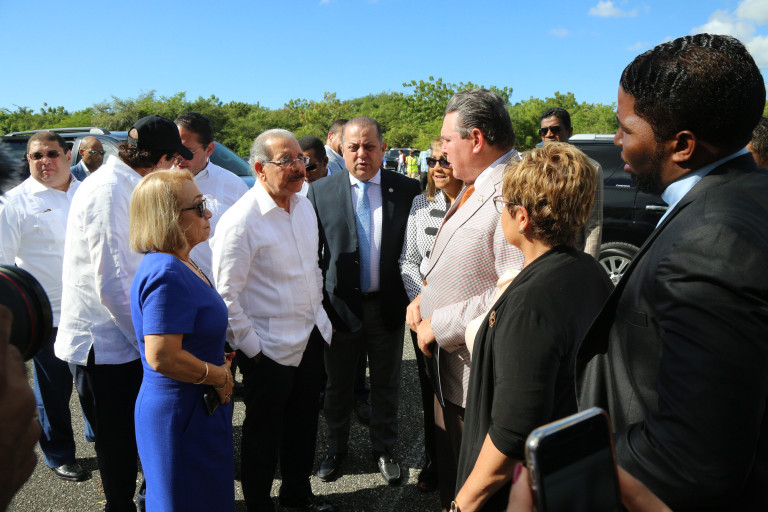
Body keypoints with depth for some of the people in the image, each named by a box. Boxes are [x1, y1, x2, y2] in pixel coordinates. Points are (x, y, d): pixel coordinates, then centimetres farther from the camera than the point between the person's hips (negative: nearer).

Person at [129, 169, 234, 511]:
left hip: (198, 409, 9)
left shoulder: (181, 265, 6)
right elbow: (162, 358, -31)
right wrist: (220, 376, -17)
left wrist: (218, 365, 8)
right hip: (181, 415, -9)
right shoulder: (167, 275, -25)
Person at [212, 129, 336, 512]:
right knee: (264, 433, 12)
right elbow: (226, 294, -19)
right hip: (270, 348, -7)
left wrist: (319, 315, 14)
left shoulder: (304, 206, 4)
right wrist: (250, 347, -15)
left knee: (304, 422, 22)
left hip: (311, 337, 7)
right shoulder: (240, 221, -21)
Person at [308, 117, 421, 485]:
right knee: (338, 385, 17)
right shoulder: (320, 192, -4)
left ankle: (384, 450, 40)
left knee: (386, 385, 17)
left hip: (388, 306, 0)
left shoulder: (407, 189, -4)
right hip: (341, 305, 0)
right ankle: (336, 448, 41)